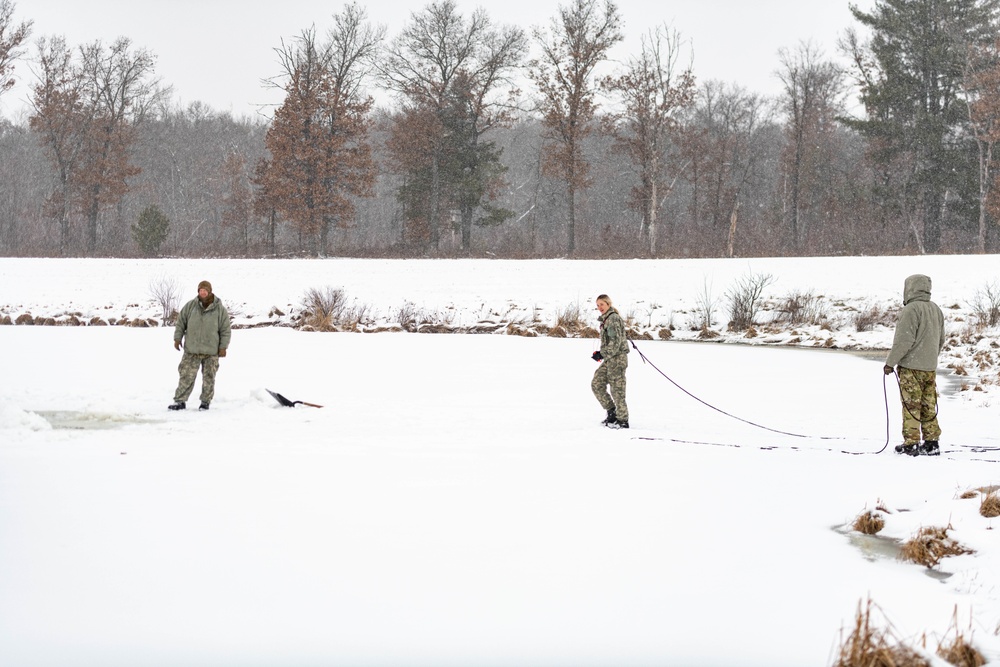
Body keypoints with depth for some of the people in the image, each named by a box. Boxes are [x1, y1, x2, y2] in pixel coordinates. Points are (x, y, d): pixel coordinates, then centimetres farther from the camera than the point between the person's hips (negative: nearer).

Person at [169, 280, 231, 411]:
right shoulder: (190, 306, 0)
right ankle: (180, 401, 3)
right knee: (186, 376, -1)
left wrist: (223, 347, -3)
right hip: (191, 351, 1)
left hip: (211, 352, -1)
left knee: (209, 378, 6)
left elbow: (225, 331, 1)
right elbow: (180, 323, 9)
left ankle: (206, 401, 18)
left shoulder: (220, 310, -3)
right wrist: (177, 339, 4)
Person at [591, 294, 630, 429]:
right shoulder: (606, 319, 17)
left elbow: (615, 343, -20)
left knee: (617, 390, -5)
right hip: (609, 359, 10)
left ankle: (622, 420, 2)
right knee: (597, 384, 9)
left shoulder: (613, 319, -14)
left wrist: (602, 354, -17)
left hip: (617, 358, -10)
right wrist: (602, 353, 13)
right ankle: (612, 412, 17)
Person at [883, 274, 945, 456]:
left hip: (911, 367, -7)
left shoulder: (910, 310, -15)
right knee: (929, 407, 11)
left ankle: (911, 444, -1)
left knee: (911, 407, -2)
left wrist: (890, 362, -12)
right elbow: (941, 341, 17)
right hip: (930, 369, 7)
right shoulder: (936, 310, 11)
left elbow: (904, 340, -19)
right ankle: (932, 443, 12)